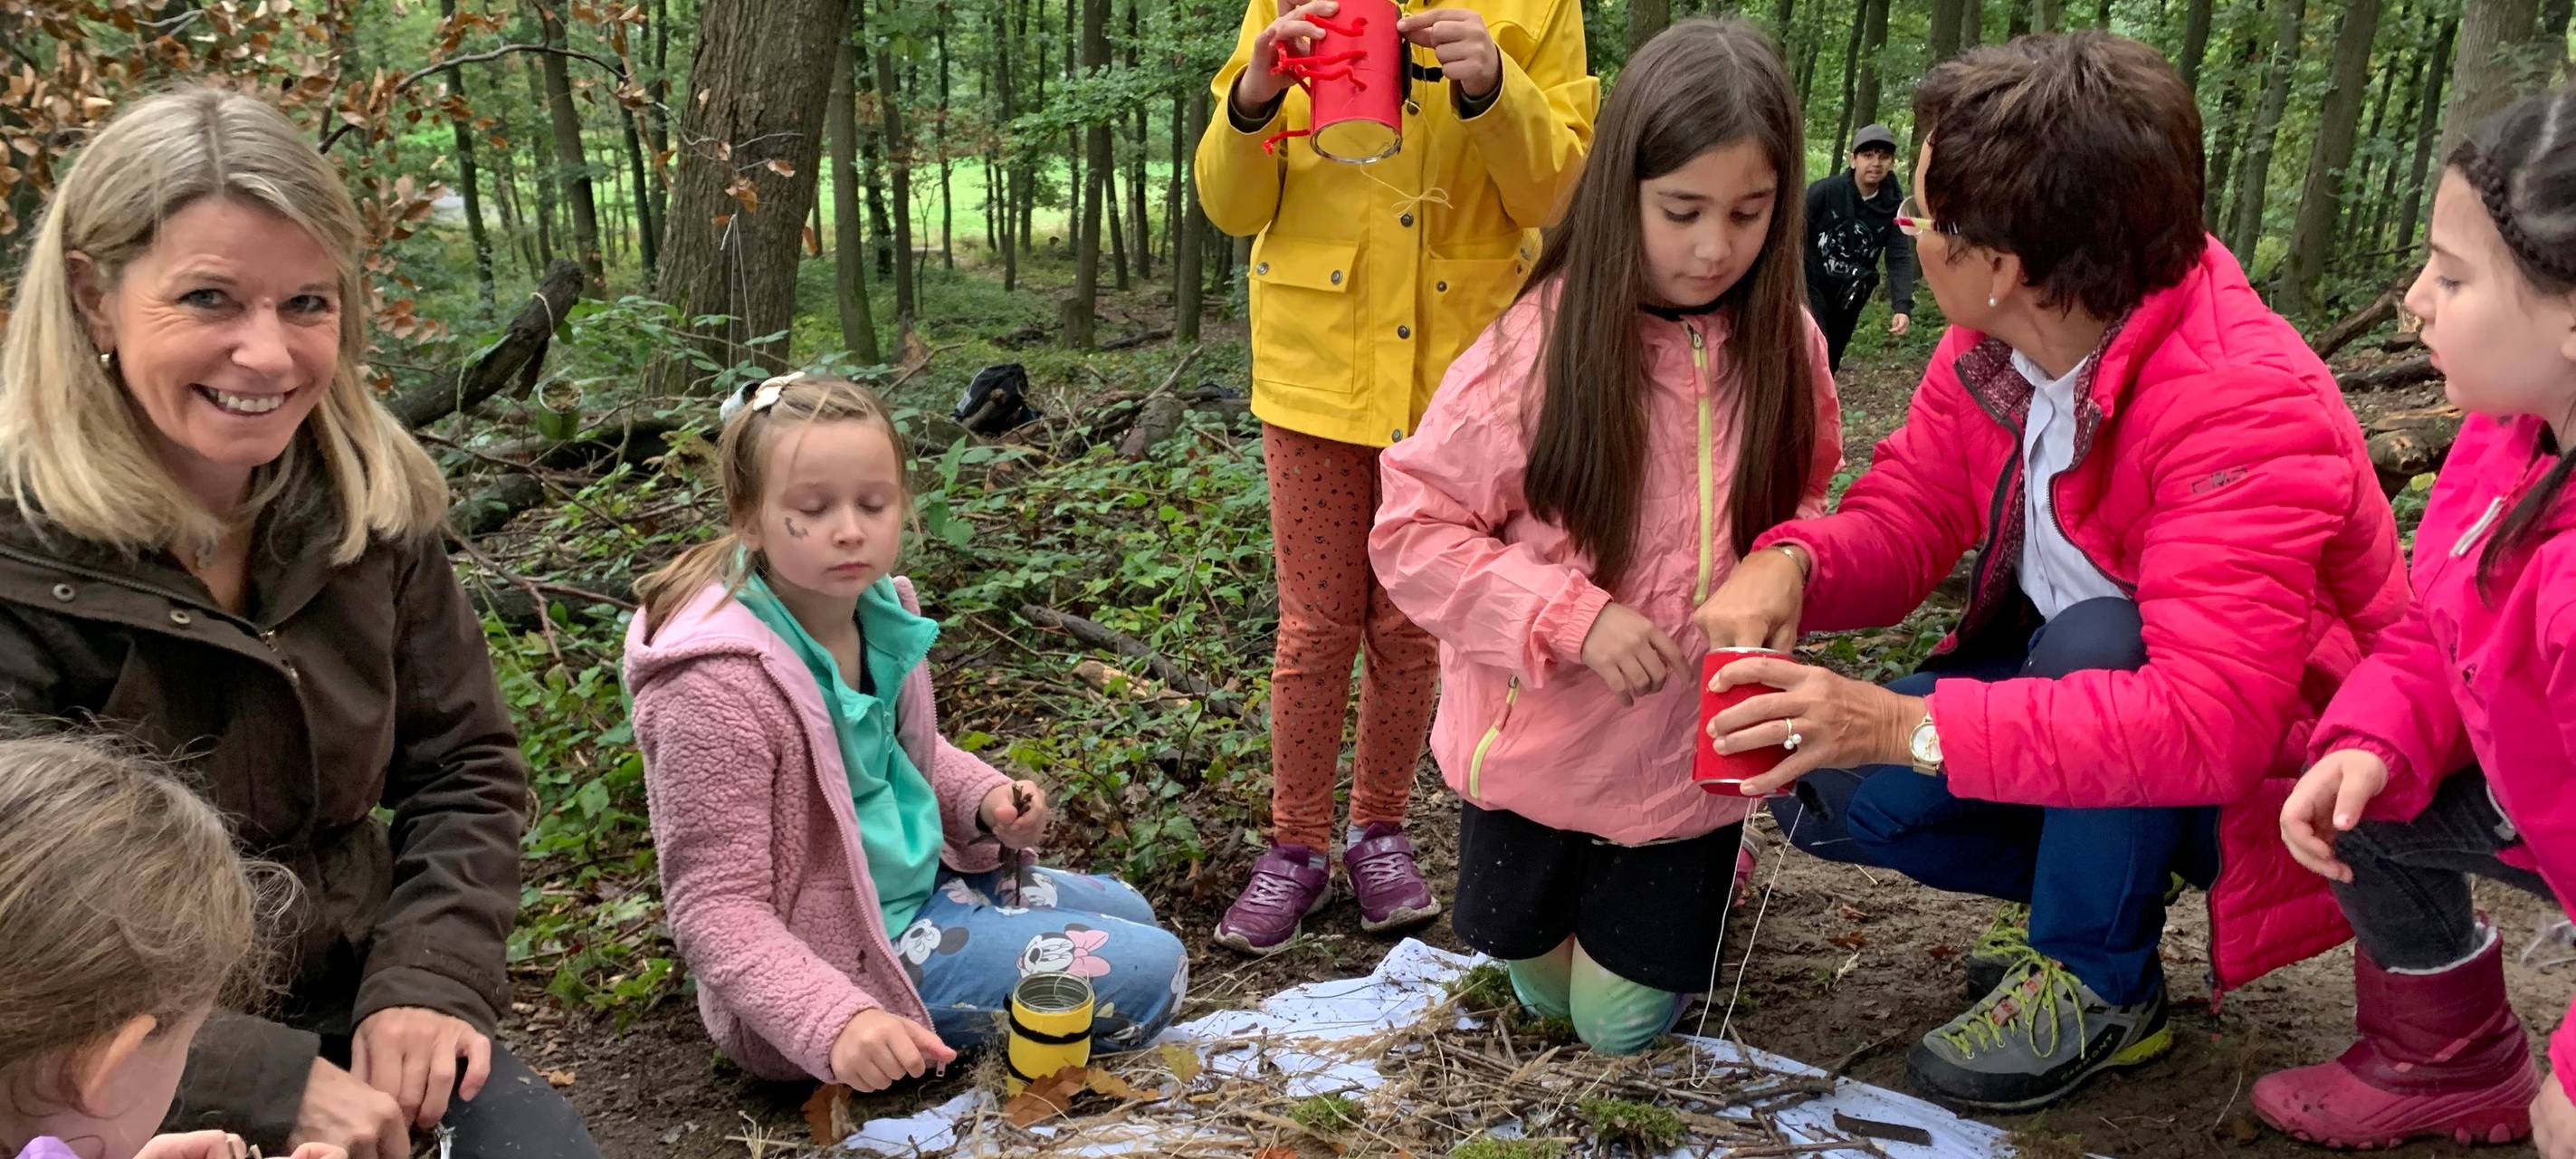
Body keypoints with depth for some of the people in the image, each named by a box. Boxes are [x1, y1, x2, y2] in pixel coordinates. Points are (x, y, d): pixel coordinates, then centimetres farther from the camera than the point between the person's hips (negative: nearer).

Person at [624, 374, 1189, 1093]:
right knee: (1149, 972, -11)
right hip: (836, 951, -9)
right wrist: (836, 1022, -39)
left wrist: (985, 802, -5)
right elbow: (716, 907, -25)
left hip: (909, 882, 9)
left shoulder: (878, 607, -4)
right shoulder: (721, 686, -29)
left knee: (1127, 915, 25)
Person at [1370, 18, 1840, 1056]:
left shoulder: (1784, 349, -9)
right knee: (1544, 989, 19)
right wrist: (1569, 615, -26)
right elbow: (1411, 529, -15)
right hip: (1540, 747, -1)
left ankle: (1695, 873, 41)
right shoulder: (1541, 346, -20)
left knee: (1622, 1023, 13)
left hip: (1687, 761, 2)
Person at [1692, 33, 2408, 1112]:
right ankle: (2086, 884, 10)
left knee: (2092, 638, -36)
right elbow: (1902, 517, -5)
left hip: (2265, 773, -6)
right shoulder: (1990, 346, -11)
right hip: (2073, 688, 6)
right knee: (1819, 786, -12)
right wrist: (1789, 563, -30)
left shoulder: (2247, 413, -33)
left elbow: (2205, 724, -41)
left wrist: (1907, 726, -47)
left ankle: (2101, 981, -12)